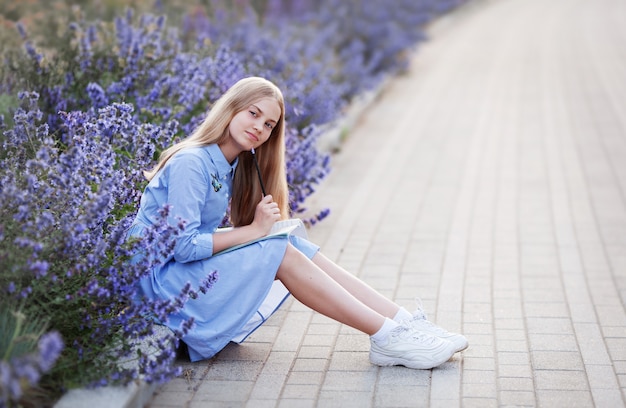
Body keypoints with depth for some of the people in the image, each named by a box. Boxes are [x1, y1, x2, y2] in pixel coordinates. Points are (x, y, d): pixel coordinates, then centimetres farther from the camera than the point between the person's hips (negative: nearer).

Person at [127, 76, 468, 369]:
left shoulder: (232, 165, 10)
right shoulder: (190, 163, -18)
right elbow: (183, 246, -24)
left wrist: (262, 226, -13)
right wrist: (254, 230, -18)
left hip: (198, 269, 8)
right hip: (161, 278, -8)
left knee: (294, 245, -10)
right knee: (282, 253, -22)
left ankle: (404, 323, -16)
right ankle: (387, 338, -22)